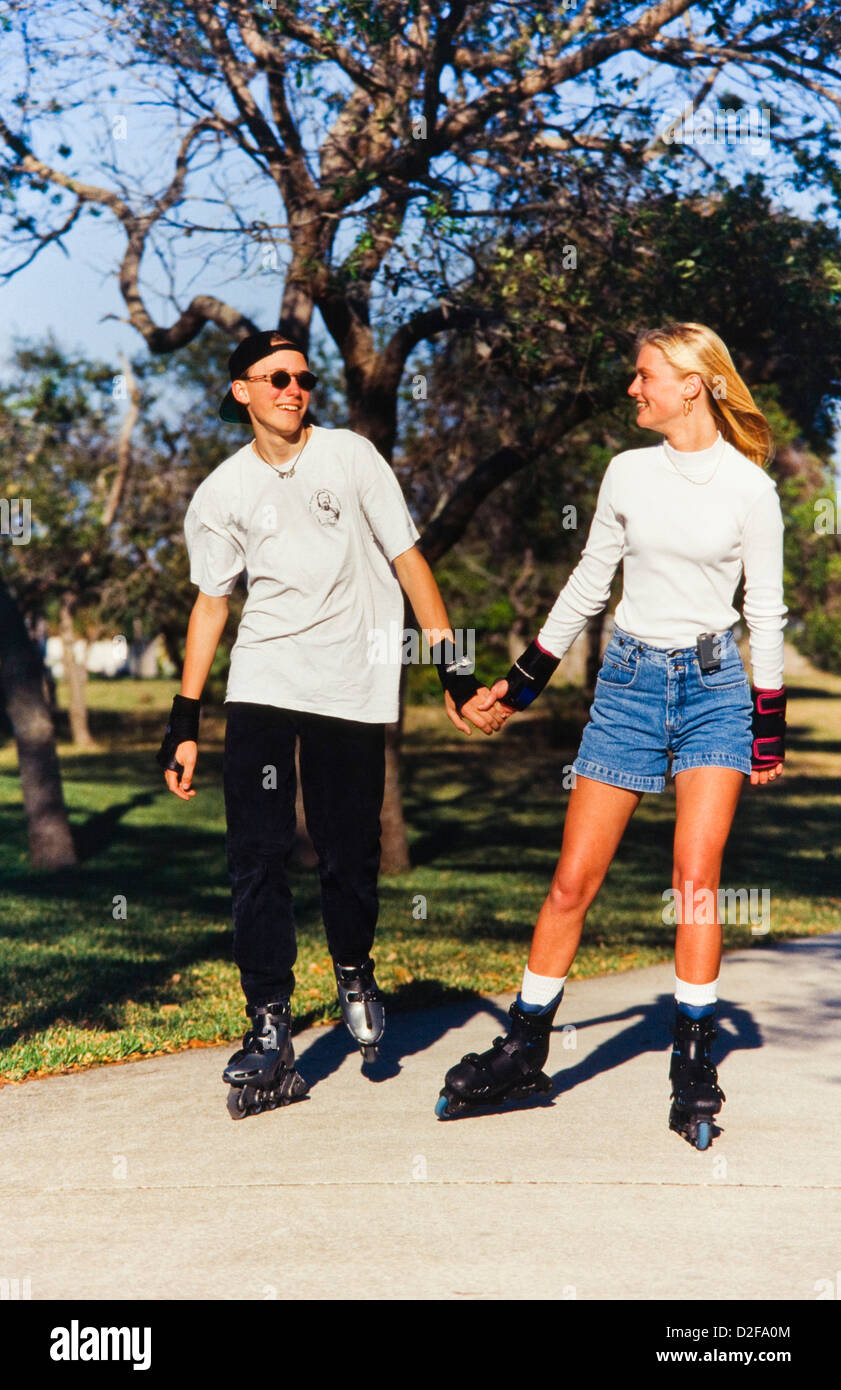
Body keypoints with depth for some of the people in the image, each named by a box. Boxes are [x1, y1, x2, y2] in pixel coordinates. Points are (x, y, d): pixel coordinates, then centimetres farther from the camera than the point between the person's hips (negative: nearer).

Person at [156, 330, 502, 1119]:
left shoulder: (350, 457, 2)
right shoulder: (221, 494, 7)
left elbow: (408, 561, 4)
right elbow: (211, 604, 13)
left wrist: (452, 670, -2)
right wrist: (183, 721, 9)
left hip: (354, 683, -1)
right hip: (263, 684, 1)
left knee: (349, 857, 0)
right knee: (257, 857, -9)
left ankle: (353, 972, 31)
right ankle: (268, 1035, -6)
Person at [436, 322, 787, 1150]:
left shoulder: (749, 487, -2)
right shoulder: (628, 474, 5)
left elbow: (765, 613, 2)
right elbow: (589, 583, 14)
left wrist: (768, 730, 1)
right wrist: (522, 683, 16)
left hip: (714, 685, -2)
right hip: (629, 681, 2)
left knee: (696, 877, -11)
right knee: (573, 880, 1)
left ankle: (693, 1066, 0)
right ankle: (524, 1052, 11)